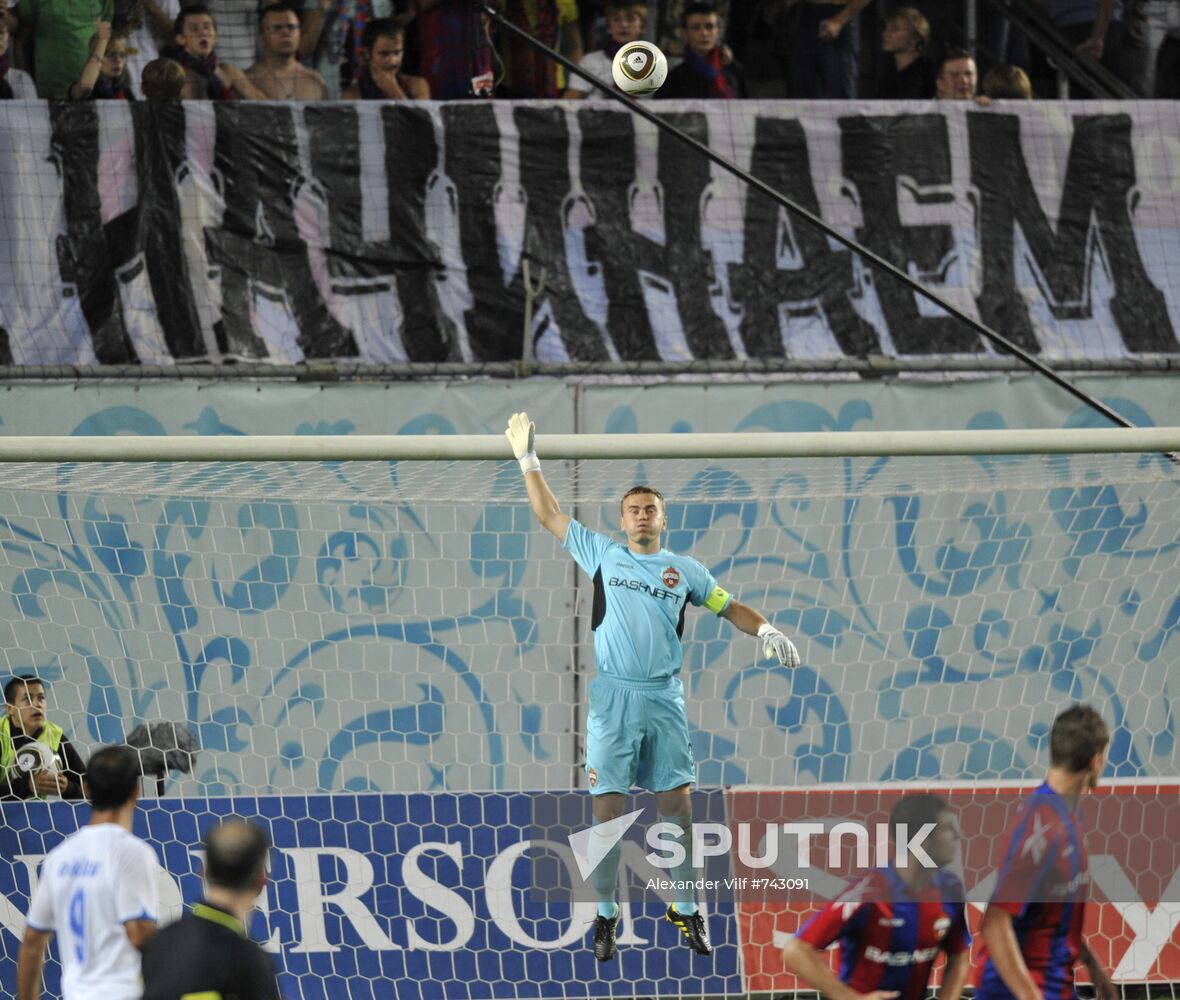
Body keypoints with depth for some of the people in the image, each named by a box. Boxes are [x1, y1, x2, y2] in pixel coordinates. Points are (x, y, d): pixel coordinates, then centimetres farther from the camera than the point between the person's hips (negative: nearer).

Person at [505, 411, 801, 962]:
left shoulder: (685, 570, 12)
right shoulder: (602, 554, 10)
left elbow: (730, 607, 18)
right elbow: (550, 514, 15)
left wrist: (766, 629, 0)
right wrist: (528, 460, 12)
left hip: (664, 699, 1)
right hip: (612, 699, -1)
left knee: (676, 806, 1)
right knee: (607, 809, -1)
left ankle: (686, 911, 9)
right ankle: (605, 915, 7)